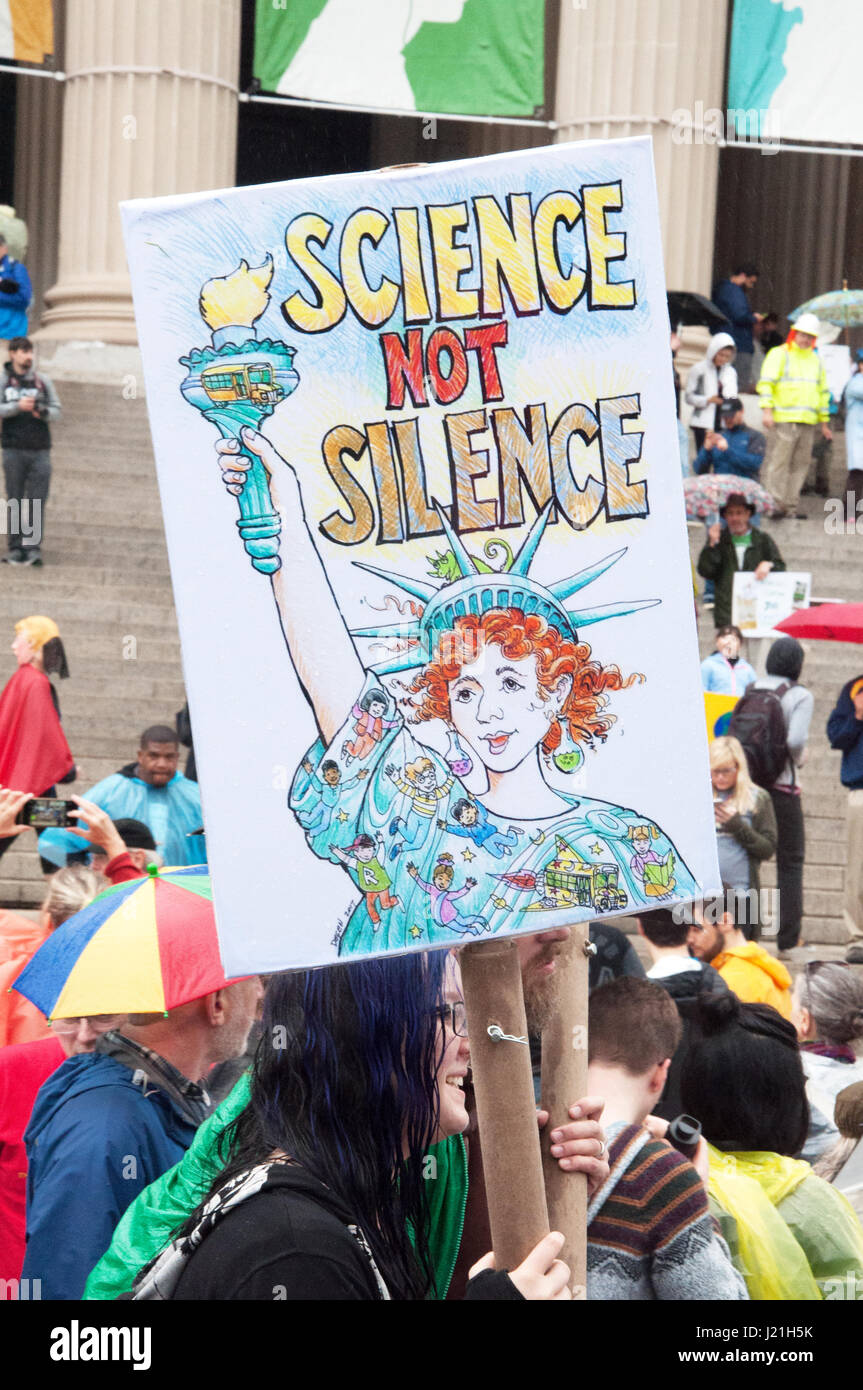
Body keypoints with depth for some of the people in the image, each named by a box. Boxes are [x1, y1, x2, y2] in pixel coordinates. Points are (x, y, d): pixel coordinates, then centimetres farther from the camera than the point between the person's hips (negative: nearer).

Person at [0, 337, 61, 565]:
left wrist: (42, 412, -12)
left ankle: (33, 548, -8)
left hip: (40, 451, 1)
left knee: (38, 501, -6)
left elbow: (56, 411, 9)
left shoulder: (42, 381, 11)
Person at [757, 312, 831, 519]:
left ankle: (790, 506, 7)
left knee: (801, 464, 3)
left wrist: (824, 422, 24)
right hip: (783, 420, -6)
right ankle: (773, 504, -10)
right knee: (778, 463, -10)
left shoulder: (816, 361, 22)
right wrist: (767, 410, -16)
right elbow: (766, 383, -5)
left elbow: (823, 392, 27)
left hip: (808, 423, 6)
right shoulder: (779, 354, 3)